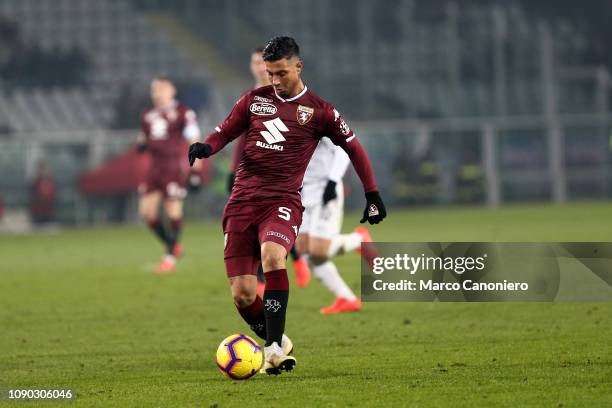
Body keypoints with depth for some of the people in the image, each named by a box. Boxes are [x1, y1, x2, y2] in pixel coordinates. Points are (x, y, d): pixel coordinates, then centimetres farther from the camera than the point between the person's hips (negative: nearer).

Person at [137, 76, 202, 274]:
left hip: (175, 166, -7)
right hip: (155, 166, 7)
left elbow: (194, 143, -7)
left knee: (173, 211, -5)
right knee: (146, 209, -1)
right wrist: (141, 144, 0)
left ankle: (170, 257, 6)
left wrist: (195, 171, -11)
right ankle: (172, 246, 18)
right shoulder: (147, 116, 14)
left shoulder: (183, 113, -7)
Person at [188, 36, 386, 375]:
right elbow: (225, 131, 17)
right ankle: (278, 346, 18)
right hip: (242, 203, 3)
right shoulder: (254, 99, 11)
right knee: (242, 295, -7)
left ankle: (274, 348, -31)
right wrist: (206, 147, -7)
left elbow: (354, 148, 15)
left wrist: (372, 195, 16)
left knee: (272, 254, -35)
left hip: (283, 201, -3)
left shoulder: (318, 111, 5)